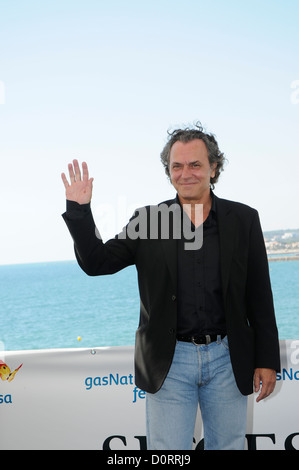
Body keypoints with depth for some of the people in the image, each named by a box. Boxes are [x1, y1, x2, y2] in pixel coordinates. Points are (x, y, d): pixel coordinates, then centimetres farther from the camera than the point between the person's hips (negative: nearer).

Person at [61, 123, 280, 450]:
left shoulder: (243, 220, 1)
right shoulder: (147, 220, 1)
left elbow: (260, 298, 2)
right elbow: (96, 263, 1)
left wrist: (267, 361, 0)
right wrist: (79, 210, -11)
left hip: (228, 359, 1)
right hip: (169, 361, 0)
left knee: (228, 446, 14)